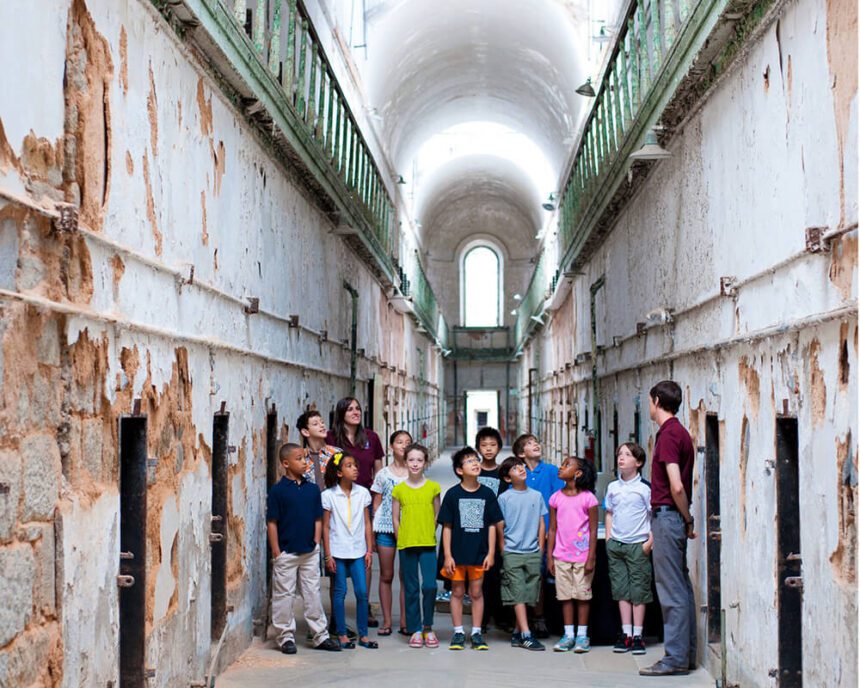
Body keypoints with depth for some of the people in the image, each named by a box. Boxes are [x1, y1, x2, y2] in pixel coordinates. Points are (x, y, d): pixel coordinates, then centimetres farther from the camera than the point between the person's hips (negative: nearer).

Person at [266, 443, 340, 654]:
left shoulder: (313, 489, 5)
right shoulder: (277, 490, -7)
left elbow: (318, 520, 10)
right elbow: (272, 523, -7)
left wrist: (316, 544, 2)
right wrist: (276, 553, -9)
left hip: (310, 552, 4)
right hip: (286, 553, -4)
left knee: (313, 594, 10)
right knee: (284, 596, 4)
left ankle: (321, 636, 17)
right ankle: (286, 637, 14)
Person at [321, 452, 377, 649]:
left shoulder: (362, 493, 3)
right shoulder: (329, 496, -5)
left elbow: (367, 524, 7)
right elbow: (325, 527, -2)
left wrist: (369, 550, 4)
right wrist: (328, 555, -5)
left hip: (358, 551, 2)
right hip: (338, 551, -2)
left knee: (362, 592, 1)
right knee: (340, 592, 4)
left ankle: (363, 634, 11)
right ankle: (342, 634, 13)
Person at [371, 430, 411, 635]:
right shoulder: (383, 474, 6)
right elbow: (376, 504, 9)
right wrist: (373, 531, 4)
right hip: (385, 528, 0)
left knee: (406, 576, 2)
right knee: (386, 576, 4)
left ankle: (405, 621, 8)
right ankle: (387, 621, 10)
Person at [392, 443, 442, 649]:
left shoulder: (433, 487, 3)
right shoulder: (399, 489, 3)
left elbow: (437, 515, 9)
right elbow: (395, 518, 7)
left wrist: (430, 535, 3)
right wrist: (402, 539, 1)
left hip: (428, 544, -1)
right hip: (406, 545, 1)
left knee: (429, 585, -11)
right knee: (411, 589, 5)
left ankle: (428, 627, 7)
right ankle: (415, 630, 14)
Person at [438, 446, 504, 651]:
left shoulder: (487, 494, 1)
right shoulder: (453, 494, -4)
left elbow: (492, 525, 4)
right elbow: (447, 527, -2)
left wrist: (491, 553, -1)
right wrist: (447, 555, -6)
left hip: (479, 553, 1)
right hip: (457, 553, -1)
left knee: (476, 593, 8)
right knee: (457, 592, 8)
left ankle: (476, 633, 17)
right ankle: (458, 633, 17)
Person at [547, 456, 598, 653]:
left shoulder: (588, 498, -6)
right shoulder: (556, 498, 4)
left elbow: (593, 530, -6)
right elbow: (552, 529, 8)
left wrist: (591, 558, -10)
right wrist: (549, 556, 4)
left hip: (582, 555, -3)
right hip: (561, 555, 3)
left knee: (582, 594, 3)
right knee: (565, 595, 7)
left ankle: (582, 635, 12)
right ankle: (568, 635, 15)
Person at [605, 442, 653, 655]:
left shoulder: (645, 487, -6)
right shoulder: (612, 487, 9)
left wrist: (650, 542, -11)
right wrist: (608, 538, 10)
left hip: (638, 545, -5)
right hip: (616, 544, 5)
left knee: (639, 591, -1)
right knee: (621, 590, 7)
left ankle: (637, 635, 5)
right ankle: (626, 633, 12)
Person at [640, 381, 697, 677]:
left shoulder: (668, 435, -15)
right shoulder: (678, 432, 15)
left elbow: (676, 486, -22)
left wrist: (688, 520, -11)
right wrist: (687, 520, 15)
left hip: (667, 516, -10)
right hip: (674, 516, 10)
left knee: (672, 591, -6)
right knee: (681, 588, 12)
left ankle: (675, 658, -2)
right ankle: (686, 654, 18)